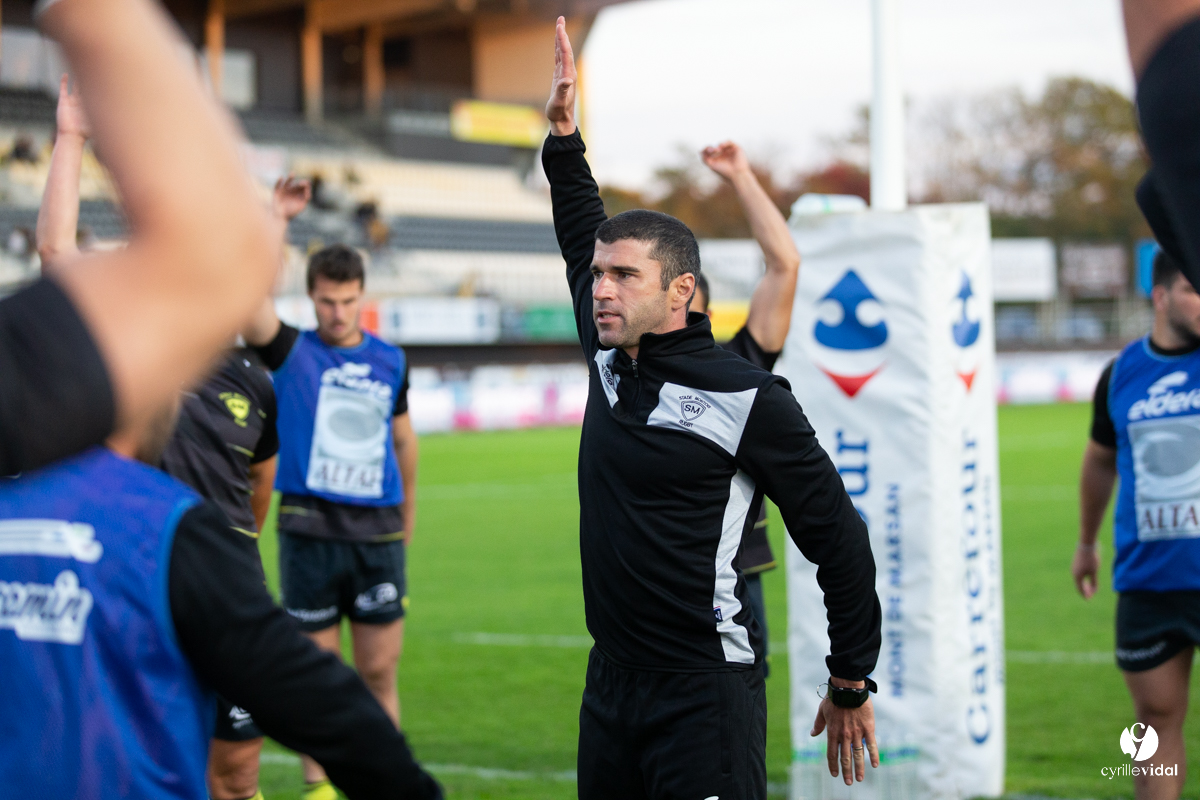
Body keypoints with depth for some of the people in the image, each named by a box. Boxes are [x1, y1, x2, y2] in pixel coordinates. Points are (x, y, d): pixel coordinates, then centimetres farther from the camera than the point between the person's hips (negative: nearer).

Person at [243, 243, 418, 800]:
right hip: (309, 532, -2)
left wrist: (408, 511, 26)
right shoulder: (292, 352, 0)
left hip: (378, 532, 2)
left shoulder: (390, 361, 9)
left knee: (379, 672, 4)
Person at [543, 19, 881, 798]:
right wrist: (564, 135, 21)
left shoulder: (747, 397, -11)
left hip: (707, 697, -7)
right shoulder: (611, 362, 8)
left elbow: (838, 538, -5)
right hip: (611, 682, 7)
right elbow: (583, 240, 25)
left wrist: (852, 684, -1)